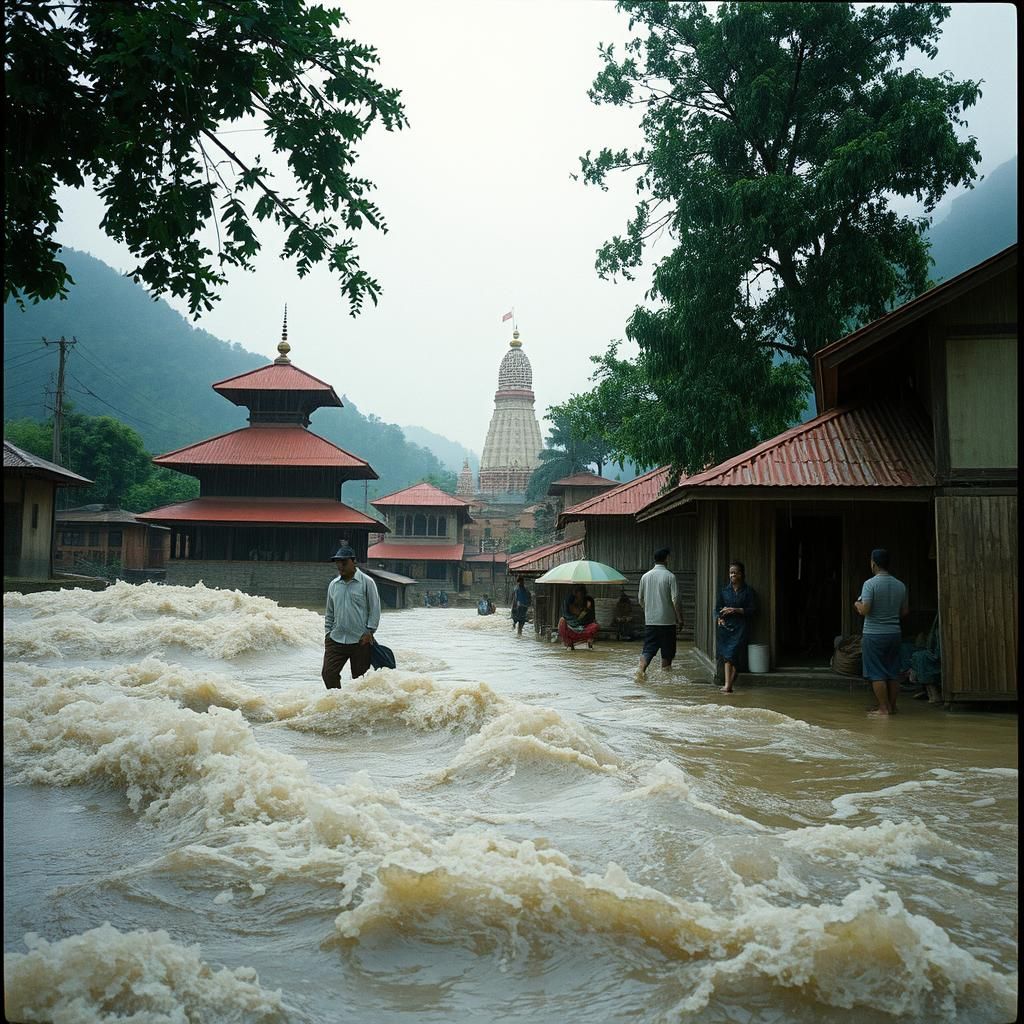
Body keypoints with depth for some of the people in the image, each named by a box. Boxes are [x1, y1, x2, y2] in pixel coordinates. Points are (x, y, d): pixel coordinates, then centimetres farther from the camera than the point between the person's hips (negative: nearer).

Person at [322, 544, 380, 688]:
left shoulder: (366, 582, -4)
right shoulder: (333, 584, 10)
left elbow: (375, 609, -4)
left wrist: (369, 632, -10)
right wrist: (328, 632, 11)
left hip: (360, 640, -4)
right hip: (336, 639, 4)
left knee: (360, 677, 4)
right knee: (328, 673, -3)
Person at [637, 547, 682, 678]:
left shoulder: (645, 576, 5)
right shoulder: (670, 576, -8)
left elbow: (640, 599, 12)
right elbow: (675, 599, -12)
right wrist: (679, 618, -4)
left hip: (650, 620, 4)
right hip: (667, 620, -4)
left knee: (648, 648, 3)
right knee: (667, 649, 9)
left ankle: (641, 669, -17)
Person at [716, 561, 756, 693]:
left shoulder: (748, 592, 3)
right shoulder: (724, 591, 12)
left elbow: (753, 610, -2)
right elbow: (717, 607, 13)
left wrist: (736, 610, -13)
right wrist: (719, 618, -8)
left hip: (740, 628, -3)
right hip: (725, 626, 3)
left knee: (732, 654, -13)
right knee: (726, 655, -4)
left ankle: (729, 684, -12)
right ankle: (729, 684, -3)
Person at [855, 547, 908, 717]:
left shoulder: (870, 584, -12)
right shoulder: (900, 585, 5)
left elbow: (864, 610, -17)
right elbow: (904, 612, 11)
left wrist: (857, 605, 4)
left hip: (874, 634, -5)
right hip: (894, 633, 5)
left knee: (876, 673, -1)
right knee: (892, 672, 11)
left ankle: (883, 708, -2)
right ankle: (892, 706, 15)